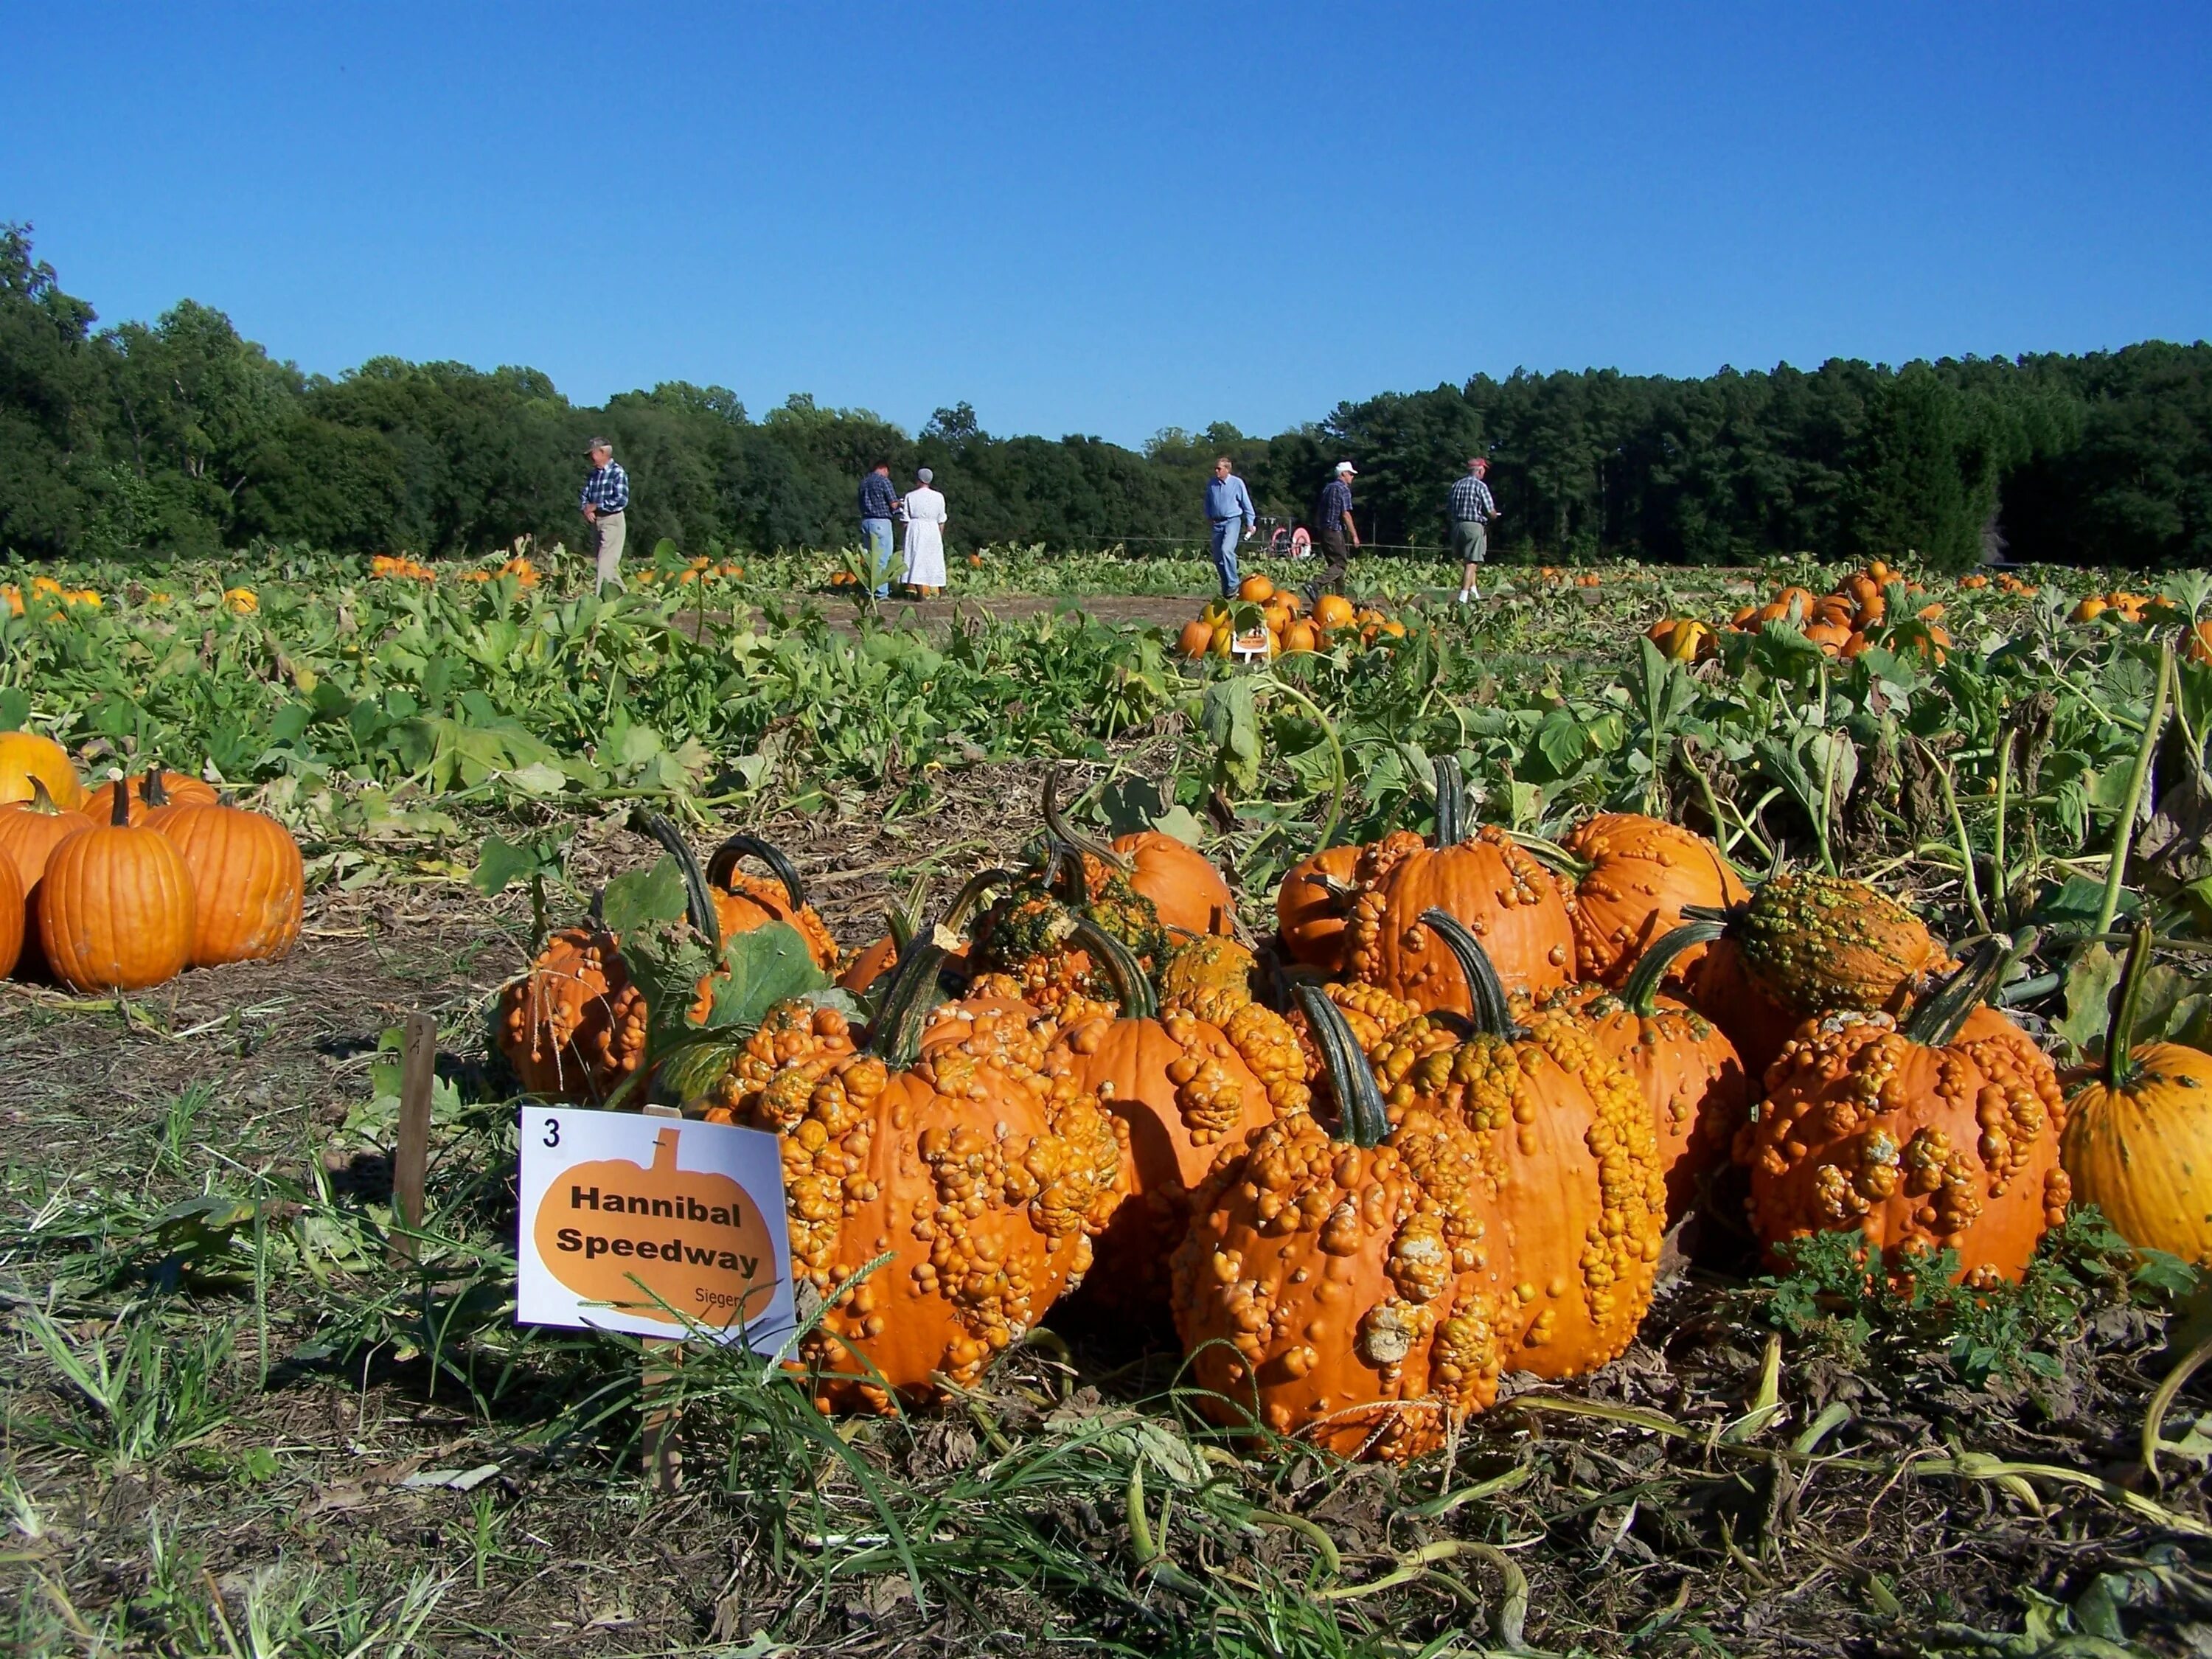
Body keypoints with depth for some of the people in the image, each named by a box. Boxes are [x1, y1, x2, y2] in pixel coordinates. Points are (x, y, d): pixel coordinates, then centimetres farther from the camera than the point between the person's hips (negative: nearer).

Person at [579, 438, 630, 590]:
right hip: (596, 521, 8)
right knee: (603, 562, 11)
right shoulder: (594, 474, 12)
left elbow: (621, 500, -19)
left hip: (612, 520, -8)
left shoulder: (617, 473, -11)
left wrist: (595, 506, -14)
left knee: (606, 563, -12)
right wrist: (587, 509, -6)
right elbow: (585, 495, 16)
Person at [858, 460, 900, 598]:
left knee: (869, 557, 11)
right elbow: (893, 504, -10)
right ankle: (881, 592, -7)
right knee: (883, 558, -4)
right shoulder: (884, 481, -8)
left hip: (866, 521, 7)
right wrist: (899, 504, 11)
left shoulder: (864, 482, 14)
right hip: (881, 522, -7)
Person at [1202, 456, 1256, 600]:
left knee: (1226, 550, -26)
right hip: (1217, 523, 5)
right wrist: (1208, 516, 19)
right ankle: (1226, 588, 18)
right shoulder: (1211, 484, 4)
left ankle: (1233, 584, -19)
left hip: (1232, 521, -5)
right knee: (1217, 558, 5)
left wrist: (1250, 524, 1)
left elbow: (1247, 504, 0)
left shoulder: (1237, 483, -6)